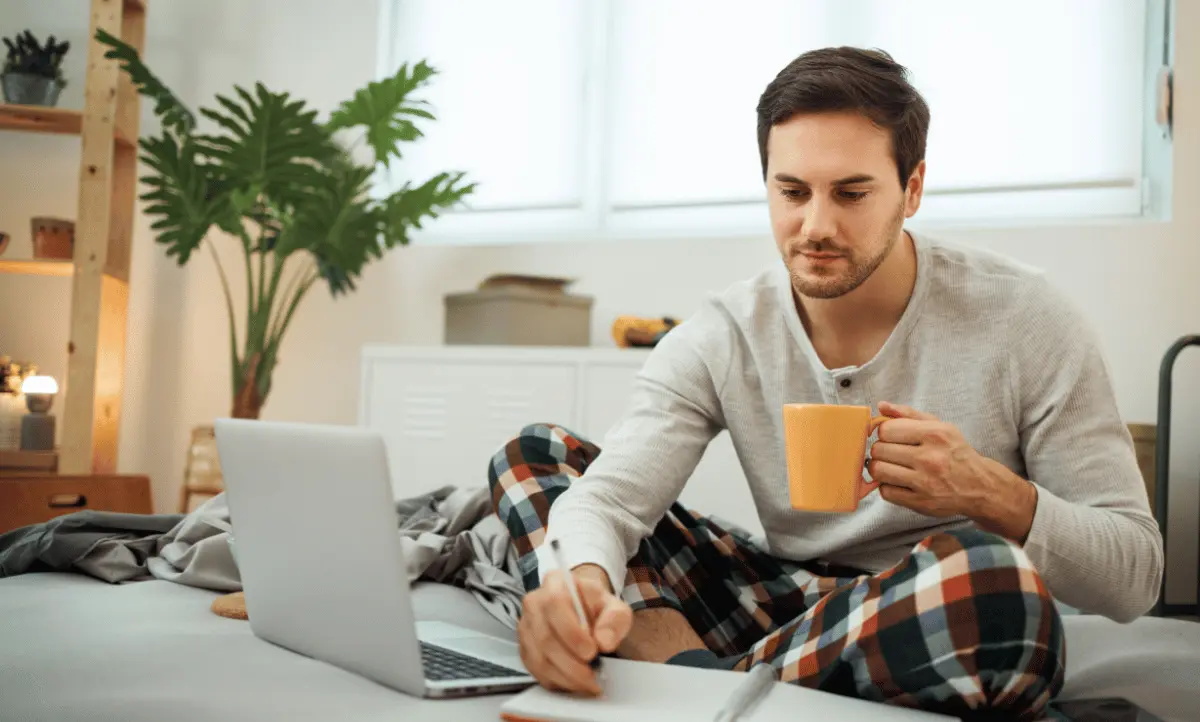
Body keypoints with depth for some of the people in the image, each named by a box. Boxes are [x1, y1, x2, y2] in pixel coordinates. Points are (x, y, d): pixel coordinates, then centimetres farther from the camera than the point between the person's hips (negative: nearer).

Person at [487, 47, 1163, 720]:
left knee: (990, 575, -41)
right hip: (792, 602, 3)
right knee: (532, 452, -3)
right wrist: (584, 582, -43)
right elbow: (607, 494, -18)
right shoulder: (718, 340, -6)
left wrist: (992, 494, -30)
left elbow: (1134, 575, -10)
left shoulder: (1025, 319, -12)